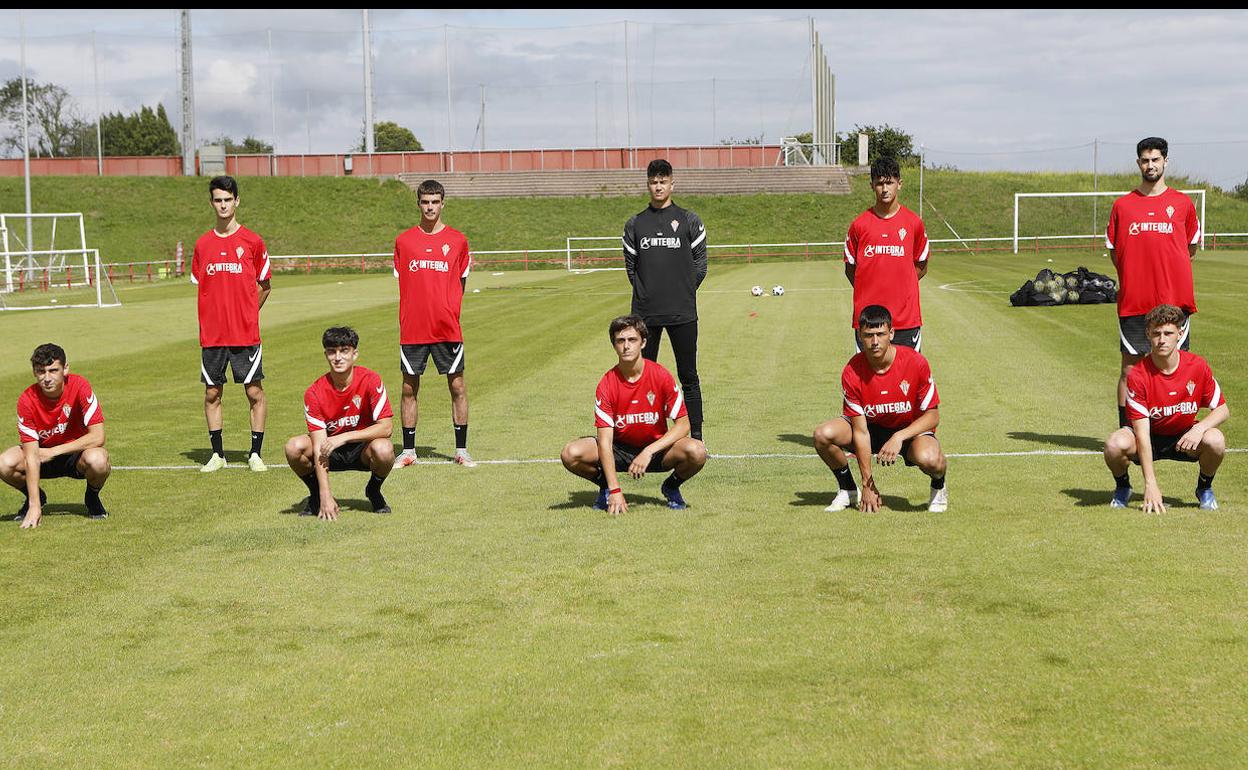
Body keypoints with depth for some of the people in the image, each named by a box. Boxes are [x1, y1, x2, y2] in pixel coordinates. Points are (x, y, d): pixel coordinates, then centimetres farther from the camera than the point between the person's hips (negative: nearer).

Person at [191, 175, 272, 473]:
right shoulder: (202, 244, 7)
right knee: (212, 394, 6)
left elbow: (264, 286, 8)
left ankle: (255, 454, 8)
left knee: (255, 393, -1)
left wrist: (246, 315, 5)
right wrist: (215, 318, 8)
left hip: (246, 334, -2)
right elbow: (199, 285, 16)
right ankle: (217, 454, 16)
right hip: (211, 334, 3)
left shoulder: (253, 241, 0)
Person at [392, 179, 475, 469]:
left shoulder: (457, 240, 4)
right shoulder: (403, 241, 6)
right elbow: (401, 281, 13)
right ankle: (408, 451, 14)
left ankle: (461, 450, 10)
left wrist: (448, 312, 5)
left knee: (457, 387, 1)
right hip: (412, 329, 1)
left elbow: (461, 282, 12)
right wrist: (416, 314, 6)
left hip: (448, 328, -1)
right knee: (409, 388, 4)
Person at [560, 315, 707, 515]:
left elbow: (683, 424, -13)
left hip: (656, 449, 0)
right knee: (570, 454, -26)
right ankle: (605, 486, 7)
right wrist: (615, 490, -29)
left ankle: (671, 486, 4)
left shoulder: (661, 376, -14)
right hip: (620, 449, 0)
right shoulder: (607, 384, -15)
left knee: (696, 452, -31)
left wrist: (648, 451, -26)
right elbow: (605, 440, -19)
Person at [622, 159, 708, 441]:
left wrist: (684, 293, 4)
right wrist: (646, 294, 4)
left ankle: (696, 436, 4)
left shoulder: (689, 220, 5)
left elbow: (700, 264, 6)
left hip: (682, 313, -2)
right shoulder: (635, 224, 10)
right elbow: (630, 266, 12)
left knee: (688, 377, 1)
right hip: (645, 314, 2)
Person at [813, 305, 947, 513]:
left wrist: (899, 437, -30)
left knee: (928, 459, -38)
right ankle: (848, 490, 4)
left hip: (911, 429, -2)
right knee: (823, 435, -24)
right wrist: (868, 484, -19)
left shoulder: (916, 362, -23)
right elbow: (861, 431, -17)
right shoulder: (852, 373, -20)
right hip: (873, 427, 2)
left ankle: (939, 488, 2)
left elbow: (932, 416, -13)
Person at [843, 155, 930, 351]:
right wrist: (870, 291, 2)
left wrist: (900, 287, 3)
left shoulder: (914, 223, 3)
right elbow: (850, 269, 11)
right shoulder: (859, 225, 2)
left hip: (906, 318, 0)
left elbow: (921, 267, 12)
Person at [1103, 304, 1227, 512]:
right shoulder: (1137, 376, -22)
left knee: (1215, 440, -31)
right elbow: (1142, 432, -26)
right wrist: (1150, 483, -33)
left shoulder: (1198, 366, -15)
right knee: (1115, 444, -33)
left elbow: (1223, 409, -3)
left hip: (1184, 437, 2)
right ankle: (1122, 487, 2)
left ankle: (1204, 488, 2)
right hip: (1150, 438, -1)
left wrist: (1199, 428, -27)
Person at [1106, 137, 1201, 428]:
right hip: (1133, 302, 0)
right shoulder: (1122, 205, 7)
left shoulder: (1182, 203, 7)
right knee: (1130, 368, 1)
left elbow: (1191, 247, 18)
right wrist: (1134, 279, 9)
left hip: (1174, 300, 0)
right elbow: (1114, 251, 14)